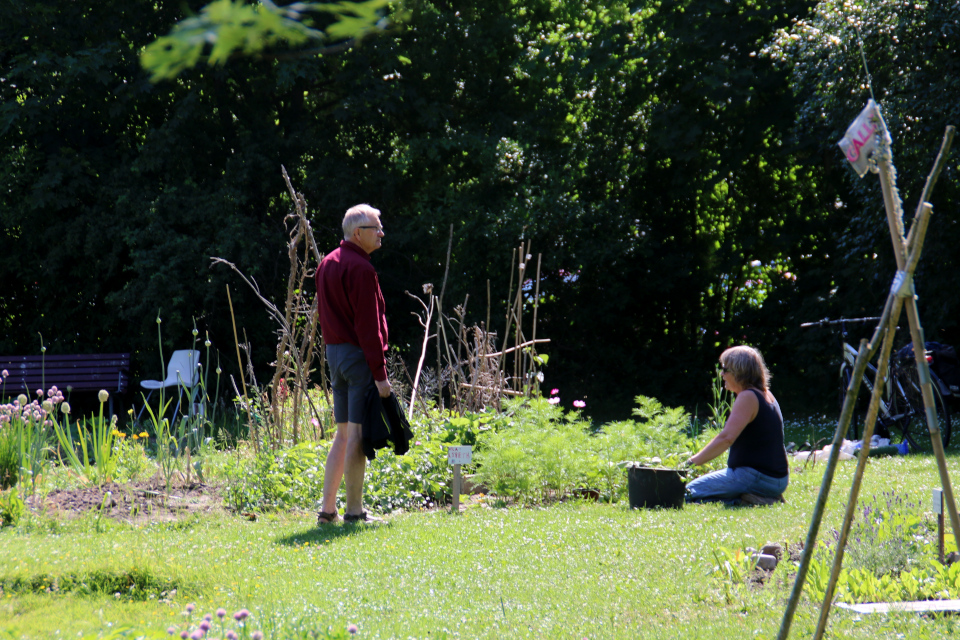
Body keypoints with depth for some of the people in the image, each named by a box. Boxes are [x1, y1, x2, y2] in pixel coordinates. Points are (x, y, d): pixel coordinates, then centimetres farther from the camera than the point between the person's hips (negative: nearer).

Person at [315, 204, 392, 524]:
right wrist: (380, 373, -18)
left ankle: (328, 509, 12)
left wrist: (334, 352, 19)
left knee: (343, 434, 13)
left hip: (335, 353, 9)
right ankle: (354, 511, -5)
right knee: (357, 434, -6)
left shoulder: (327, 264, 14)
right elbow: (368, 326, -18)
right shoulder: (360, 269, -15)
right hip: (359, 355, -9)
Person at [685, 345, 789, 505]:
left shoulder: (748, 397, -15)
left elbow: (726, 438, -24)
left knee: (689, 493, -11)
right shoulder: (765, 395, 14)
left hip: (756, 477, -10)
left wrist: (693, 461, -20)